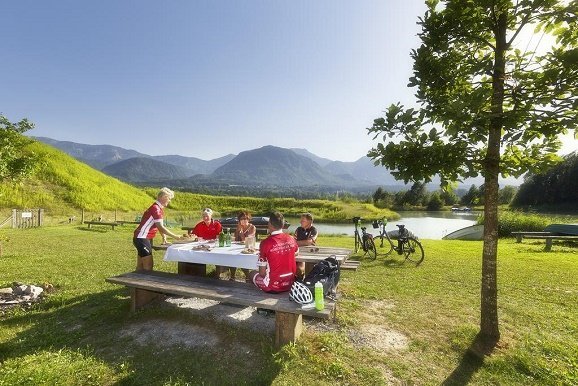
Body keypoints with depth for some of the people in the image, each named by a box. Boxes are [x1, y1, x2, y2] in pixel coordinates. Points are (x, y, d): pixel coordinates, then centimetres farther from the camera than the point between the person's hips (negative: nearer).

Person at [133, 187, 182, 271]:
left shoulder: (159, 208, 12)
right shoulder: (156, 208, -19)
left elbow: (160, 226, 14)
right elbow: (160, 227, -25)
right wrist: (175, 237, -22)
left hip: (146, 238, 10)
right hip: (142, 238, -10)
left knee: (140, 266, 14)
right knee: (148, 266, -10)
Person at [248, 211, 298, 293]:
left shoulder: (265, 243, -18)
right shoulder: (291, 239, -5)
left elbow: (262, 273, -13)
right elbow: (296, 252, 20)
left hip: (273, 287, -5)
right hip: (290, 284, 5)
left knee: (252, 273, 21)